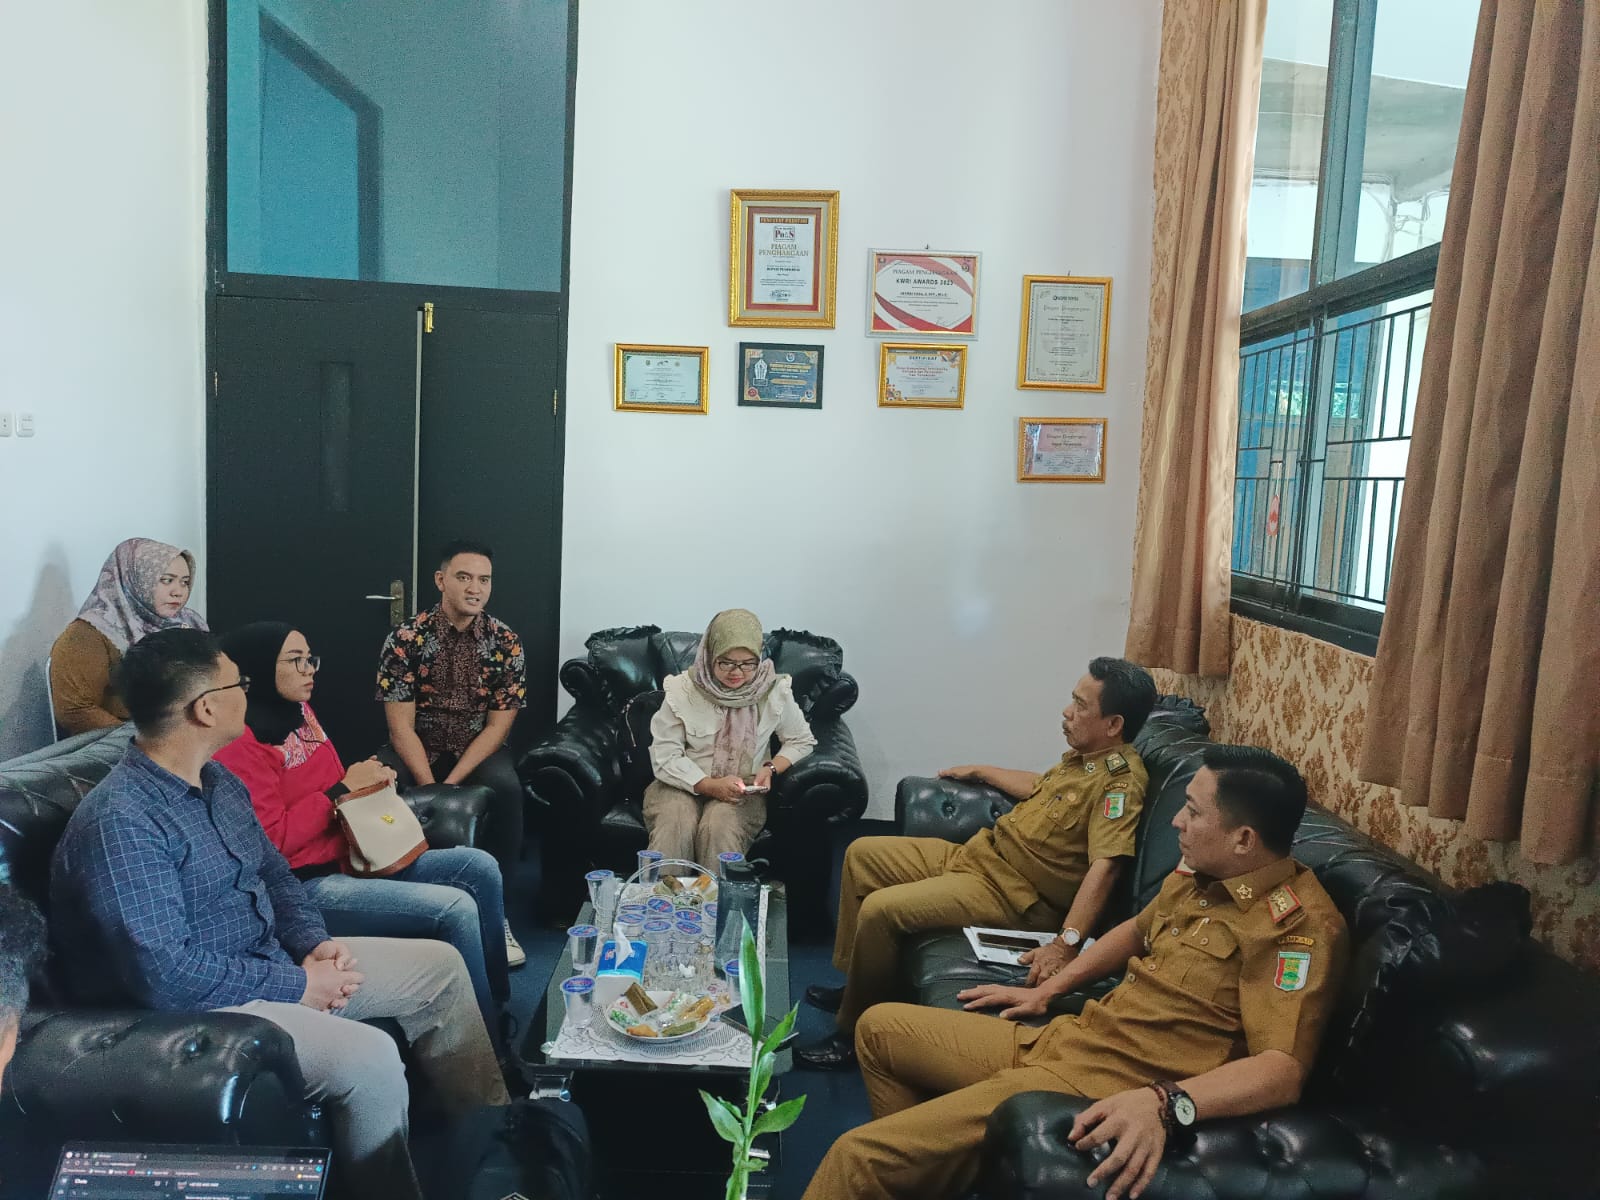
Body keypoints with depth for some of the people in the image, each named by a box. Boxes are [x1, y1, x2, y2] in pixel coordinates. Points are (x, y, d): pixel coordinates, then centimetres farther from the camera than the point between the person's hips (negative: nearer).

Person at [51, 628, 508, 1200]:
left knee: (440, 965, 7)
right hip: (195, 1005, -9)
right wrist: (297, 987, -21)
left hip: (271, 963, 10)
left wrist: (315, 943, -4)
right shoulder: (118, 823, -25)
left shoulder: (219, 781, 5)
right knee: (370, 1059, -29)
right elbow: (166, 975, -30)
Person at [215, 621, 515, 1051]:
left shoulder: (299, 713, 10)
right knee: (457, 908, -21)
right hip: (305, 888, -9)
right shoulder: (241, 741, -16)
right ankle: (491, 1045, -6)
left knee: (480, 867, 2)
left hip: (350, 859, 10)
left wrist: (366, 777, 2)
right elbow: (270, 841, -20)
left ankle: (500, 1002, 14)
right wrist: (341, 789, -15)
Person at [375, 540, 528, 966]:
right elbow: (401, 726, -12)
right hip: (418, 749, 0)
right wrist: (430, 789, -24)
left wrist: (450, 784, -21)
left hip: (479, 750, 0)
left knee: (506, 786, -32)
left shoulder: (505, 642, -6)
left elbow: (498, 725, -8)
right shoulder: (405, 638, -9)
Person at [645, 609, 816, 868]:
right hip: (685, 785, 0)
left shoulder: (774, 692, -5)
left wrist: (771, 768, -11)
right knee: (674, 826, -34)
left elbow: (802, 740, 9)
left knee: (720, 827, -34)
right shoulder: (683, 690, -8)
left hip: (741, 792, 0)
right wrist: (710, 786, -22)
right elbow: (665, 757, -7)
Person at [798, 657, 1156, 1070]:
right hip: (976, 853, 10)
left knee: (880, 909, -24)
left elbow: (1105, 865, -32)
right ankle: (853, 982, 21)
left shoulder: (1120, 780, -22)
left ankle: (853, 1031, -3)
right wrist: (978, 771, 39)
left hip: (1010, 894, -10)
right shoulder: (1085, 755, 7)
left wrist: (1067, 943, -41)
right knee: (862, 853, 12)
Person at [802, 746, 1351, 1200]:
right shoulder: (1199, 873, 8)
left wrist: (1165, 1102, -43)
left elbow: (1284, 1068, -28)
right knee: (880, 1026, 18)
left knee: (859, 1154, -18)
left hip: (1105, 1092, -10)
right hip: (1060, 1038, 10)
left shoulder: (1301, 925, -19)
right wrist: (1046, 990, 21)